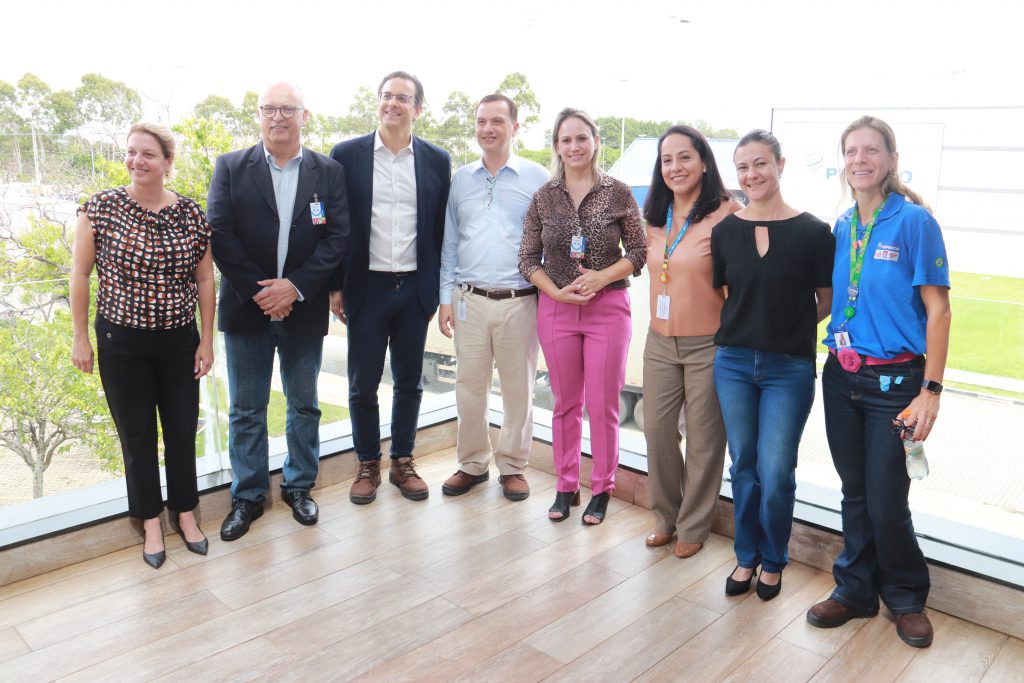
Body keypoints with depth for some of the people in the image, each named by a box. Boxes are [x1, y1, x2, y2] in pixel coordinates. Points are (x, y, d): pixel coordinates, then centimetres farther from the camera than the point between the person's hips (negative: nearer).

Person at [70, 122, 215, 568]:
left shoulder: (192, 214, -4)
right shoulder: (100, 208, -7)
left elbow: (204, 280, 3)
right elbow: (80, 274, -1)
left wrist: (207, 340, 1)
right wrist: (80, 337, -1)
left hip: (179, 342, 1)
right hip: (121, 342, -1)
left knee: (182, 431, 10)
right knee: (137, 436, 9)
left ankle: (185, 513, 30)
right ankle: (151, 523, 26)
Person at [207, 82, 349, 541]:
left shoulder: (329, 172, 2)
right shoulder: (230, 168, 2)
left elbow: (336, 237, -6)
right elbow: (219, 234, -6)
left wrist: (295, 287, -16)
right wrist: (258, 291, -14)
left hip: (303, 310, 0)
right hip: (247, 309, 0)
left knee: (304, 405, 13)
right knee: (246, 410, 9)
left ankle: (299, 486, 30)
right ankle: (247, 496, 23)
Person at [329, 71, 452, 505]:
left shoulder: (437, 161, 3)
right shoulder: (347, 155, 0)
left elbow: (441, 229, 5)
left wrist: (438, 289, 3)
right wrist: (335, 286, -2)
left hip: (415, 288, 1)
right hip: (367, 287, -1)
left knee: (409, 382, 11)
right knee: (362, 384, 7)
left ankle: (403, 462, 27)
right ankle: (368, 465, 25)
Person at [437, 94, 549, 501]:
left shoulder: (537, 178, 0)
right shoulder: (460, 178, 9)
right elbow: (449, 243, 12)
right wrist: (446, 297, 7)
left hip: (519, 300, -2)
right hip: (470, 299, 2)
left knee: (518, 388, 7)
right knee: (469, 387, 8)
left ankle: (512, 466, 23)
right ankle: (472, 464, 24)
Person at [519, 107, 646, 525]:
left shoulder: (618, 193, 0)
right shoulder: (543, 197, 4)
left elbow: (639, 252, 0)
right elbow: (528, 259, 4)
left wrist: (602, 276, -14)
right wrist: (557, 292, -10)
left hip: (608, 307, -2)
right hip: (556, 309, 2)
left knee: (603, 405, 3)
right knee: (565, 404, 11)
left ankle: (601, 490, 19)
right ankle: (566, 487, 24)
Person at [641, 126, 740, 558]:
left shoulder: (727, 214, -12)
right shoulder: (656, 218, 9)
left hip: (708, 344, -5)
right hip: (660, 342, 6)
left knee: (703, 440, 7)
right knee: (656, 431, 10)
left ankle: (693, 526, 25)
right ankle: (666, 516, 31)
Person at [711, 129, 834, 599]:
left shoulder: (812, 232, -6)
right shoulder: (725, 230, 1)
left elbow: (827, 299, 4)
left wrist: (789, 327, 2)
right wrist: (747, 326, 6)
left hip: (789, 369, -2)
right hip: (734, 364, 3)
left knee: (775, 473, -1)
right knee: (744, 467, 12)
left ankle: (774, 561, 24)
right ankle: (747, 557, 30)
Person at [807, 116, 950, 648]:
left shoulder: (914, 222, -9)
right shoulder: (841, 228, 7)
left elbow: (937, 309, -11)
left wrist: (931, 390, -14)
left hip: (894, 380, -5)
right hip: (841, 376, 5)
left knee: (886, 502, 1)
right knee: (855, 493, 14)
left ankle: (906, 598, 26)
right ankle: (856, 589, 30)